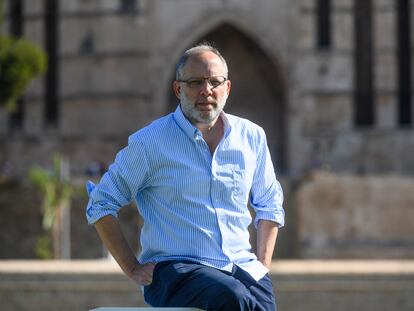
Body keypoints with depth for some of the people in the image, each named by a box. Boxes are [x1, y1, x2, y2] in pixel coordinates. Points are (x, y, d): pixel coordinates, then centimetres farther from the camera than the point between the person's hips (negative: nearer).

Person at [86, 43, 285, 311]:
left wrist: (263, 265, 14)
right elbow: (101, 205, 6)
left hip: (242, 266, 3)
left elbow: (269, 204, 27)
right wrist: (133, 270, 1)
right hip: (175, 267, -3)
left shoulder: (251, 137, 13)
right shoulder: (150, 142, 1)